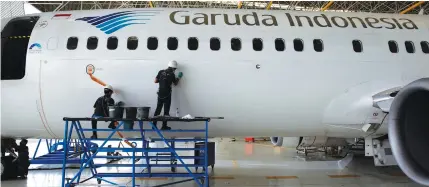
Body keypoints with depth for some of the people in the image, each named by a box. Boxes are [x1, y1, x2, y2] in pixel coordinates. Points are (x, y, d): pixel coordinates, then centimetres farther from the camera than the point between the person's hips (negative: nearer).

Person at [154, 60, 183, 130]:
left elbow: (155, 81, 3)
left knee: (158, 108, 11)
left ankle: (154, 124, 12)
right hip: (167, 94, -4)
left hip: (160, 93, 4)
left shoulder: (161, 72, 2)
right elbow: (175, 83, 8)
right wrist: (179, 77, 21)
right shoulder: (172, 74, -7)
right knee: (166, 110, 3)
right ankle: (164, 126, 6)